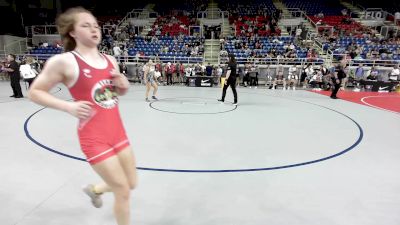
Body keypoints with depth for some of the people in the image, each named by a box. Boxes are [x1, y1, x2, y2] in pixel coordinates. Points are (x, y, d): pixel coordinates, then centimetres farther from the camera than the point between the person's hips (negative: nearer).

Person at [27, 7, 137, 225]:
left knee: (131, 183, 19)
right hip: (94, 138, -6)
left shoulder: (110, 60, 5)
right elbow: (34, 92, -3)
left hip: (117, 132, 7)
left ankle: (94, 190, 48)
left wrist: (124, 85, -4)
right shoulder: (63, 61, -11)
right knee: (123, 191, 2)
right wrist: (69, 106, -17)